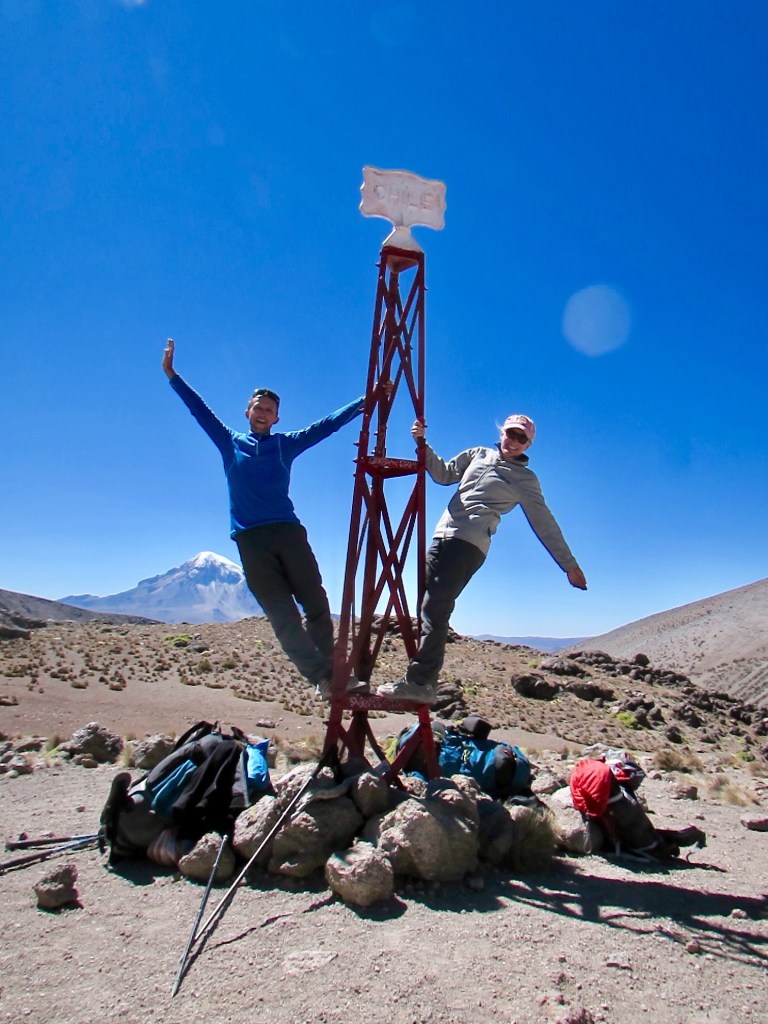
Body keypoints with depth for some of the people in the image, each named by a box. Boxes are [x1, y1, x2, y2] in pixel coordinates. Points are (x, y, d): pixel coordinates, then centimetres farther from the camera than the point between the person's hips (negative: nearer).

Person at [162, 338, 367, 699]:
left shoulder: (287, 444, 14)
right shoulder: (231, 443, 15)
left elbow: (328, 424, 13)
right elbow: (199, 409, 14)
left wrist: (365, 402, 11)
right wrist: (171, 374, 11)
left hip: (289, 532, 1)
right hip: (250, 539, 0)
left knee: (316, 604, -2)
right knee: (282, 616, -6)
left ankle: (332, 674, 6)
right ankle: (322, 678, -6)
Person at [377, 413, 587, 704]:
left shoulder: (525, 479, 10)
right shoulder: (478, 454, 22)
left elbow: (545, 525, 12)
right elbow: (443, 474, 24)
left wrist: (569, 564, 12)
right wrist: (423, 444, 10)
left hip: (470, 543, -5)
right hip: (442, 535, 6)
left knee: (435, 607, -19)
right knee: (429, 606, 1)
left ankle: (418, 682, -21)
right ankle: (426, 680, 8)